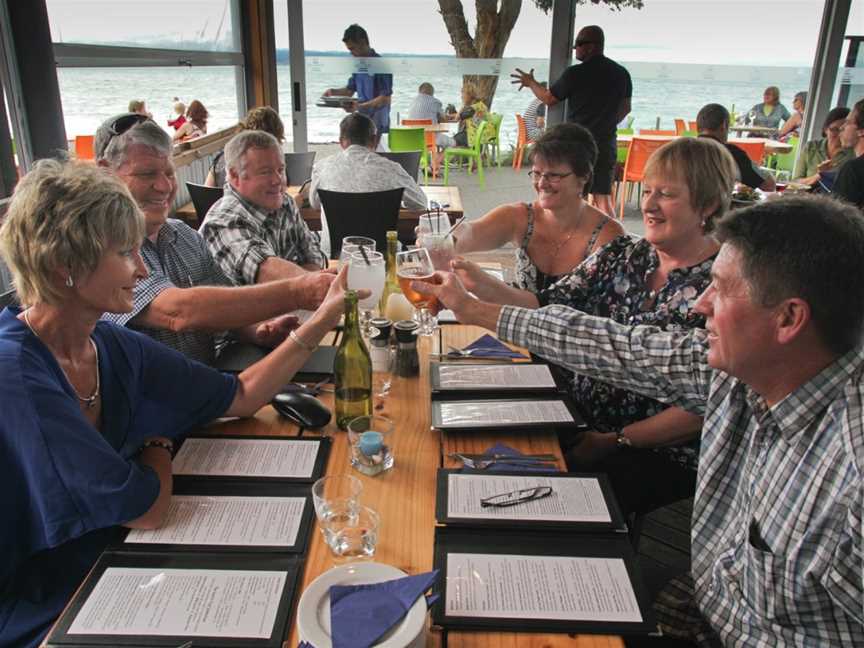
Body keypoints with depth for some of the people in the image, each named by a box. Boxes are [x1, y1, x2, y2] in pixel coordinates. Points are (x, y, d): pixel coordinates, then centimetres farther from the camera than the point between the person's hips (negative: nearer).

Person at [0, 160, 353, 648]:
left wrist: (323, 321, -3)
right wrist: (159, 445, -3)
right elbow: (147, 510, -24)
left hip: (105, 569, 6)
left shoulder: (113, 347, -5)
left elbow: (240, 397, 1)